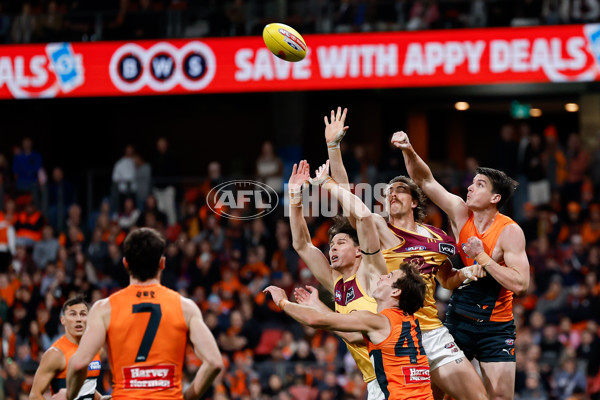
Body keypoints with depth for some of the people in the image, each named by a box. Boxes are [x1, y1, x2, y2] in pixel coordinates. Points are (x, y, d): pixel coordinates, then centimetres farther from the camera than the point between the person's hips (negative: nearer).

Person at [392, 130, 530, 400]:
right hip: (458, 320, 4)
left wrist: (482, 257, -22)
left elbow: (520, 285, -23)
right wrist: (409, 151, -20)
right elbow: (424, 180, -3)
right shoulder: (460, 213, -3)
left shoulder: (510, 232, -15)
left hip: (495, 326, -4)